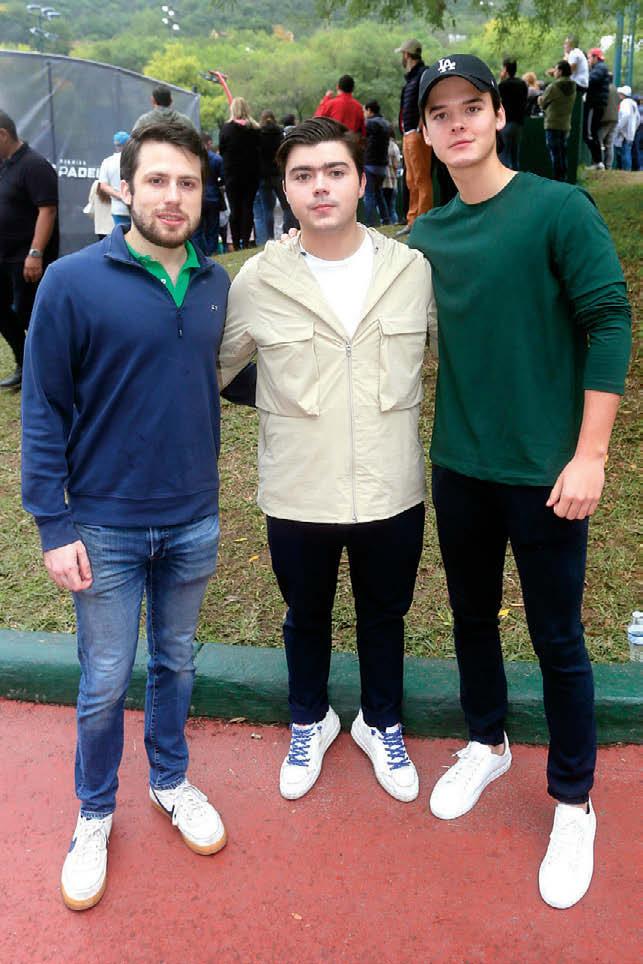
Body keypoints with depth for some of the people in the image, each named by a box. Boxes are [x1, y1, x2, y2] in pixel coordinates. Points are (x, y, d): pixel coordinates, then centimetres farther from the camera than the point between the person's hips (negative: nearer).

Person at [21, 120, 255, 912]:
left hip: (194, 520, 4)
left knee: (175, 662, 20)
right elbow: (43, 413, -10)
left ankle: (171, 781, 43)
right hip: (106, 526, -3)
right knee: (105, 683, 10)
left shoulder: (216, 284, -1)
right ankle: (95, 813, 33)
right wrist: (53, 526, -11)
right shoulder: (73, 283, -13)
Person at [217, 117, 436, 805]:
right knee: (306, 617, 20)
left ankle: (381, 724, 46)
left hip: (393, 492, 1)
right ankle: (310, 722, 48)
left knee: (384, 616, 20)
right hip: (297, 496, 0)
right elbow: (210, 371, 4)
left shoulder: (414, 270, -5)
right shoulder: (258, 281, -7)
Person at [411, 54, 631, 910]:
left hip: (544, 470, -4)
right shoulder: (425, 236, 4)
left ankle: (573, 802, 26)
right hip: (458, 467, 5)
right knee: (473, 616, 18)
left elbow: (610, 323, -12)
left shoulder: (559, 209, -10)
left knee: (557, 640, 7)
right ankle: (486, 745, 42)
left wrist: (589, 454, -15)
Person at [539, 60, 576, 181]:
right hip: (566, 125, 7)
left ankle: (557, 179, -5)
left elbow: (543, 103, -5)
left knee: (555, 154, -4)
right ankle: (564, 178, 16)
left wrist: (541, 99, 18)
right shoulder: (573, 87, 8)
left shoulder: (554, 87, -14)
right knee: (563, 154, 12)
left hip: (553, 125, -7)